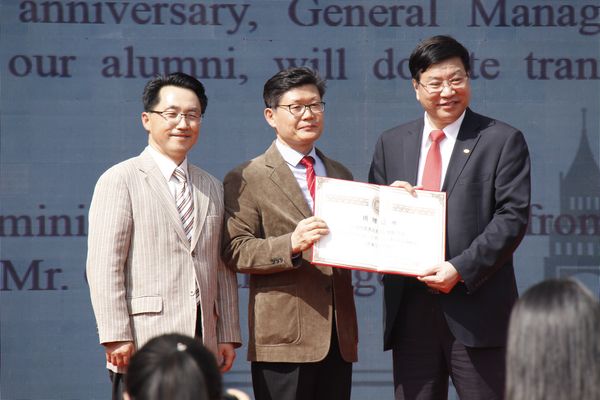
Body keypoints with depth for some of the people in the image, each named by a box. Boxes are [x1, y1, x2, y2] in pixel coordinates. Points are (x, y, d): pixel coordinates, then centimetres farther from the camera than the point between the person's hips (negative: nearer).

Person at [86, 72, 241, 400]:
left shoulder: (212, 188, 20)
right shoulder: (120, 180, 0)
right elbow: (103, 266, -7)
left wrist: (228, 335, 11)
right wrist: (117, 336, -14)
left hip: (201, 347, 6)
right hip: (144, 348, -5)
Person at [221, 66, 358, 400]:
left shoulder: (341, 175, 21)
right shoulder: (246, 179, 1)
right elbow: (234, 251, -8)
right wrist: (291, 245, -23)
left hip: (339, 334, 6)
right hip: (285, 336, -5)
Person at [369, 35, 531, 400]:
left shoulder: (503, 141, 3)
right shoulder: (391, 144, 16)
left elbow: (513, 216, -6)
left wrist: (461, 269, -16)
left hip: (476, 309, -4)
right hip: (410, 311, 4)